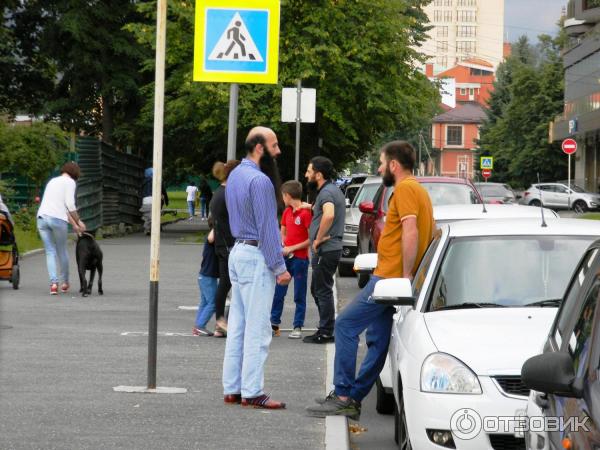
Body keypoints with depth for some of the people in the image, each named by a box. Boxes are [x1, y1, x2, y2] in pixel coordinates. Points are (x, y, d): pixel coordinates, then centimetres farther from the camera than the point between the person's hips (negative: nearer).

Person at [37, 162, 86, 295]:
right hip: (57, 219, -5)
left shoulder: (53, 181, 26)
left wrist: (74, 224, 30)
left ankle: (53, 283, -8)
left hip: (42, 217, 5)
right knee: (62, 250, 15)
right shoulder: (70, 182, 3)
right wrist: (78, 221, 4)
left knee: (50, 252, 8)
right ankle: (64, 282, 27)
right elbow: (69, 205, -9)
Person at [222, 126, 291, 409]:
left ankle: (232, 388, 13)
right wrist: (279, 267, -14)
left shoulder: (235, 176, 14)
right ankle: (252, 392, -5)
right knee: (257, 328, -6)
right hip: (256, 257, -10)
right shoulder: (259, 181, -17)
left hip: (238, 251, 10)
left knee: (237, 325, 11)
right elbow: (267, 227, -18)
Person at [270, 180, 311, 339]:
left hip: (300, 259, -7)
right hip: (286, 257, 7)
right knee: (278, 292, 8)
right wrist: (283, 246, 2)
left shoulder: (305, 213, -13)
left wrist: (292, 248, -15)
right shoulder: (287, 212, 10)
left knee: (299, 295, 1)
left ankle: (298, 327, 7)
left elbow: (311, 239, -16)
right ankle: (274, 324, 15)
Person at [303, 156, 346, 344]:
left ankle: (325, 332, -1)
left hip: (325, 250, -10)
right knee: (317, 290, 17)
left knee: (323, 291, -5)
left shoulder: (326, 192, -16)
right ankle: (325, 330, 21)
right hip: (329, 249, 10)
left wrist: (318, 239, -24)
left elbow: (329, 215, -35)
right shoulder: (334, 190, 17)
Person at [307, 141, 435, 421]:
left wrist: (406, 275, -23)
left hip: (389, 278, -10)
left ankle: (343, 396, -8)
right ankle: (353, 398, 15)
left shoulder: (404, 190, -12)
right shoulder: (419, 190, 21)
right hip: (392, 279, 11)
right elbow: (432, 233, 25)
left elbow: (411, 232, -23)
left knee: (346, 326, -8)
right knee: (377, 340, 11)